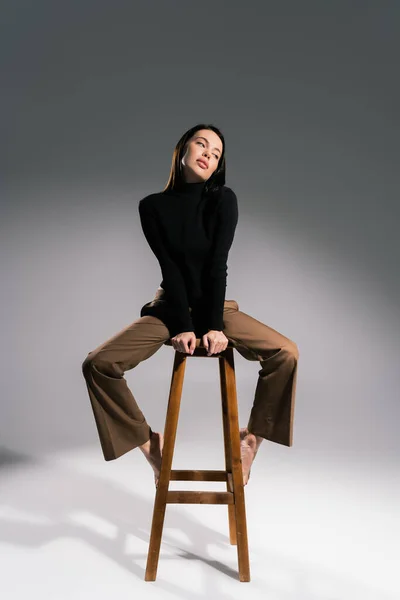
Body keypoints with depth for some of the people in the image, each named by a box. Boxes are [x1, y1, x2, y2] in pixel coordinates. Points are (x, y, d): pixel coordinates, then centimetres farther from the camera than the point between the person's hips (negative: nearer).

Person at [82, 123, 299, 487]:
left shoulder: (223, 199, -6)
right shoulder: (153, 206, -3)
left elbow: (218, 265, -13)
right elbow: (169, 269, -10)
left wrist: (215, 324, -19)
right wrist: (182, 326, -17)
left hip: (214, 305, 0)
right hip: (170, 307, 1)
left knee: (286, 353, -22)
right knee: (97, 365, -18)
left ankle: (251, 437, -1)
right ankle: (149, 442, 1)